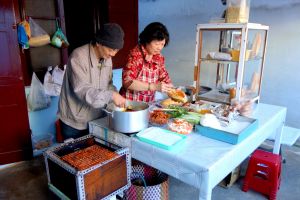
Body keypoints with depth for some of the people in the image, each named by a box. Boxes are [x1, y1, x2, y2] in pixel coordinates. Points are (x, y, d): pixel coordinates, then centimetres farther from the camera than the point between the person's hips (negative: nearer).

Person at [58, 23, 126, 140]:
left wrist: (116, 96, -10)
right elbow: (82, 90, -29)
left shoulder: (107, 58, 0)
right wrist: (111, 96, -37)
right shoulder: (78, 57, -21)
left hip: (97, 120, 6)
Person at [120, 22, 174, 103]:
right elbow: (127, 82, -20)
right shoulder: (135, 55, -13)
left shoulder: (159, 57, 5)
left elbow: (164, 78, 13)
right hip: (130, 103, -6)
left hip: (148, 103, 6)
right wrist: (154, 86, -26)